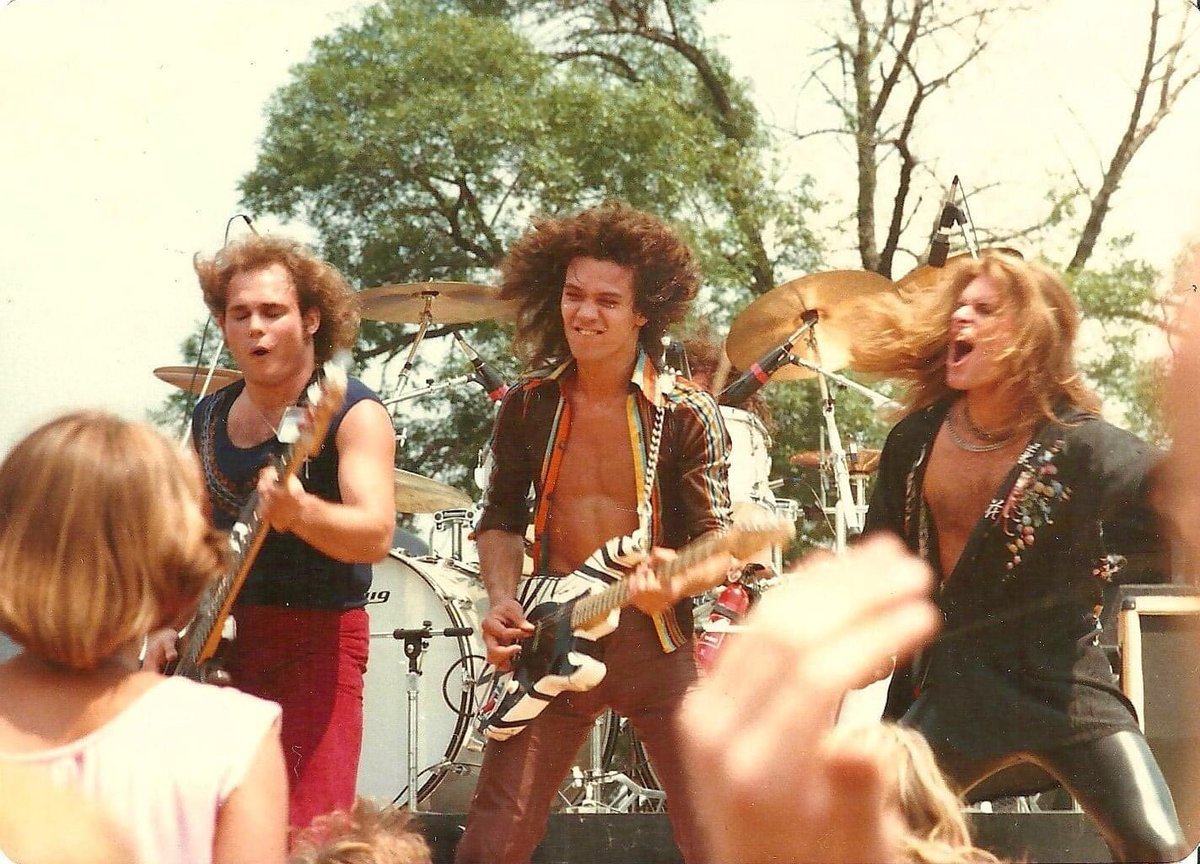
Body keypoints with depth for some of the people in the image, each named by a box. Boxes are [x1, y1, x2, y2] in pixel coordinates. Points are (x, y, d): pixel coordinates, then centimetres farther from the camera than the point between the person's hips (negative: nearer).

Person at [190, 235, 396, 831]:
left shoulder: (351, 413, -10)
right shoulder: (210, 416, 11)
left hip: (317, 640, -6)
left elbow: (376, 534, -24)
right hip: (216, 639, 6)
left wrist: (300, 513, -44)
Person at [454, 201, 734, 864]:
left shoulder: (686, 414, -6)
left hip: (658, 642, -2)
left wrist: (674, 585, -28)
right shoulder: (528, 406, 3)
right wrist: (503, 600, -4)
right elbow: (501, 517, 14)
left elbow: (717, 544, -6)